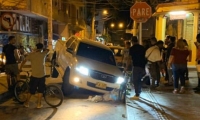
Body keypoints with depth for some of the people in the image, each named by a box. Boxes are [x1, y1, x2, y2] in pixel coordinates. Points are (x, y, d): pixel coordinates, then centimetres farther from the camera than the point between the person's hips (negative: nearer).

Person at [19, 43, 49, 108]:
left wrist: (20, 68, 10)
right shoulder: (43, 54, -2)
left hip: (34, 75, 0)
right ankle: (39, 104, 15)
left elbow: (24, 61, -2)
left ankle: (27, 103, 23)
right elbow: (48, 50, 17)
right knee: (40, 90, 12)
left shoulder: (31, 54, -2)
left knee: (31, 90, 13)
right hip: (42, 75, 0)